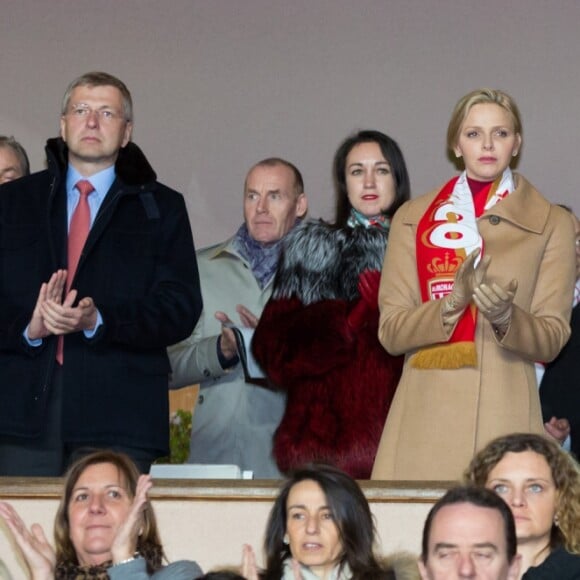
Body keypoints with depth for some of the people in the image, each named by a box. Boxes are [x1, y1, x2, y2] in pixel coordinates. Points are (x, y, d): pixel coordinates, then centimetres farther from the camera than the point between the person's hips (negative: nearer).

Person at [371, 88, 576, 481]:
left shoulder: (551, 223, 9)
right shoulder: (414, 219, 13)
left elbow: (552, 339, 4)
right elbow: (390, 331, 4)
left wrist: (505, 317, -16)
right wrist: (452, 304, -14)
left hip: (504, 414, -1)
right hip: (426, 415, 1)